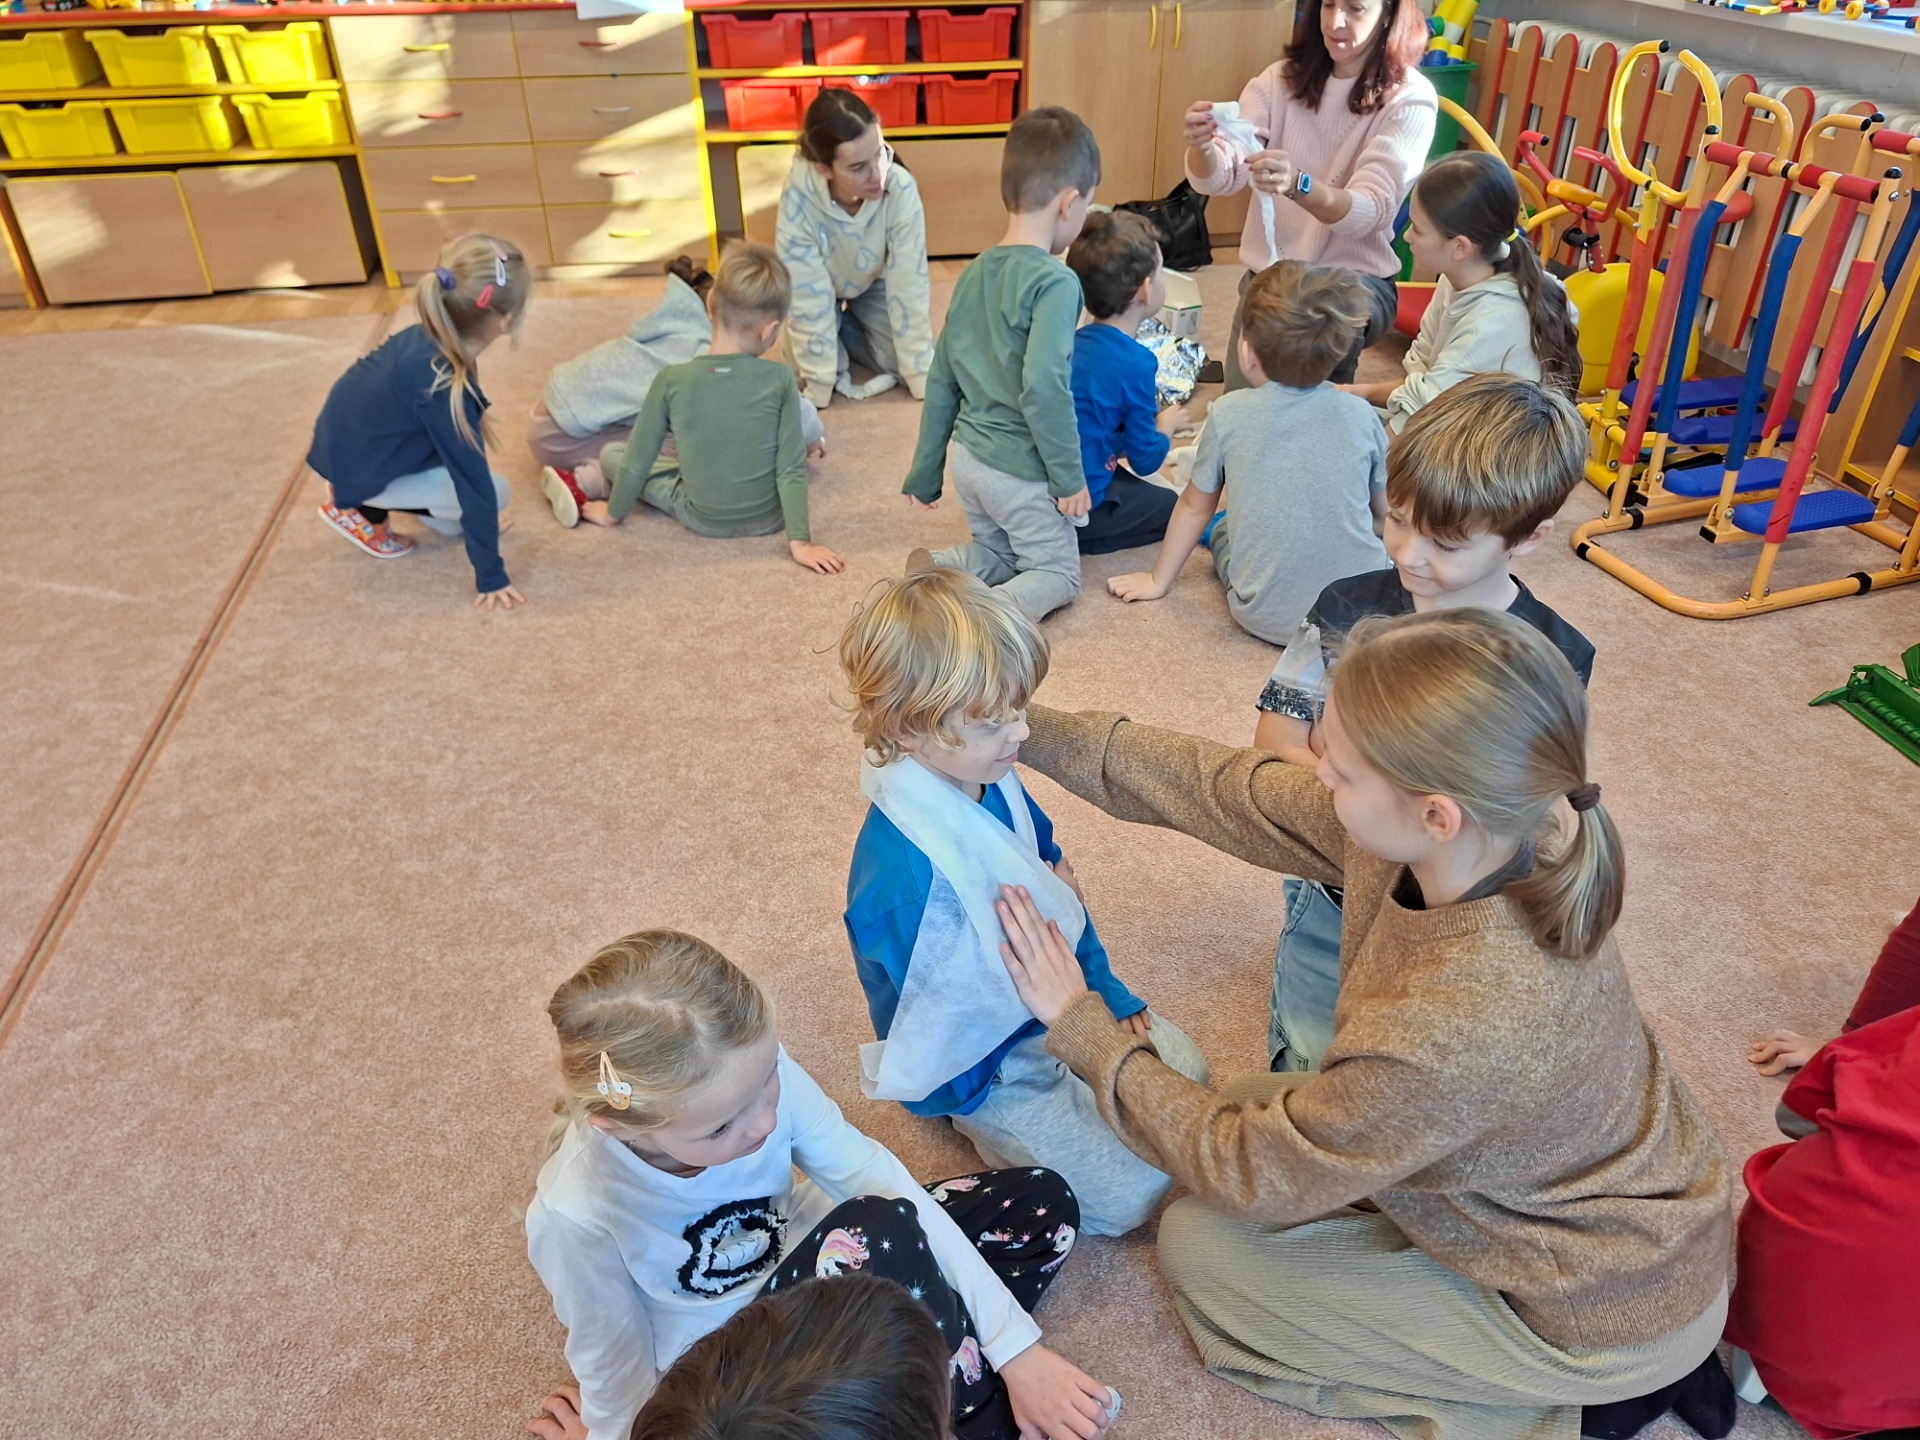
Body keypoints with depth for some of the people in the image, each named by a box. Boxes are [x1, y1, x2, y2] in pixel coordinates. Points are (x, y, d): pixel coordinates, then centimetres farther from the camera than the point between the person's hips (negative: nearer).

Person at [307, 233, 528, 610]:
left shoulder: (427, 337, -10)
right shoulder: (447, 389, -34)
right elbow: (475, 483, -29)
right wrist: (490, 577, -23)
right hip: (357, 468, -8)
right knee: (494, 490, -9)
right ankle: (360, 508, 0)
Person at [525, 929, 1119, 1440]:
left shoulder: (754, 1068, -26)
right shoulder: (576, 1217, -34)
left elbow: (876, 1177, -22)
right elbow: (620, 1370, -16)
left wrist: (1018, 1348, -21)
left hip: (815, 1258, 5)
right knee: (876, 1230, -34)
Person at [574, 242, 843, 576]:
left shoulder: (672, 380, -17)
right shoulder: (780, 379, -18)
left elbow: (637, 460, -9)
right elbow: (792, 468, -18)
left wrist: (613, 513, 7)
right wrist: (800, 542, -13)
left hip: (702, 519, 0)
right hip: (769, 518, 0)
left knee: (611, 453, 16)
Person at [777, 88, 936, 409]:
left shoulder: (900, 188, -36)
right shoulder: (798, 199, -38)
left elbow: (908, 285, -28)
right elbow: (809, 298, -30)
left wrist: (923, 376, -26)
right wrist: (818, 387, -27)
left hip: (873, 285, 1)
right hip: (821, 291, -1)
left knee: (906, 362, -12)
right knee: (807, 364, -17)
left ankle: (848, 333, 17)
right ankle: (836, 337, 17)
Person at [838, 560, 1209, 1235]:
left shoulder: (989, 779, -9)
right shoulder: (902, 870, -37)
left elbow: (1058, 873, 6)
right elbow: (963, 1002, -30)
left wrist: (1110, 993, 5)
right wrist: (1054, 912, -17)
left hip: (1049, 1003, 8)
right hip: (978, 1065, -8)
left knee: (1185, 1070, 14)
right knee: (1133, 1193, -6)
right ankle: (980, 1129, 11)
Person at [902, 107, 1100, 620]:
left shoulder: (975, 273, 6)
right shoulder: (1055, 283, -18)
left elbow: (941, 381, 10)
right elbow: (1044, 388, -27)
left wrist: (925, 475, 17)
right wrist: (1070, 477, -16)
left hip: (968, 457, 7)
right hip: (1020, 471, -7)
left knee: (995, 555, 27)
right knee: (1058, 573, 10)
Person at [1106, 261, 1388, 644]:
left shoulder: (1229, 413, -9)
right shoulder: (1359, 415, -5)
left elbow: (1194, 508, 4)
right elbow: (1385, 509, 8)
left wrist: (1158, 580, 19)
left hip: (1267, 618, -1)